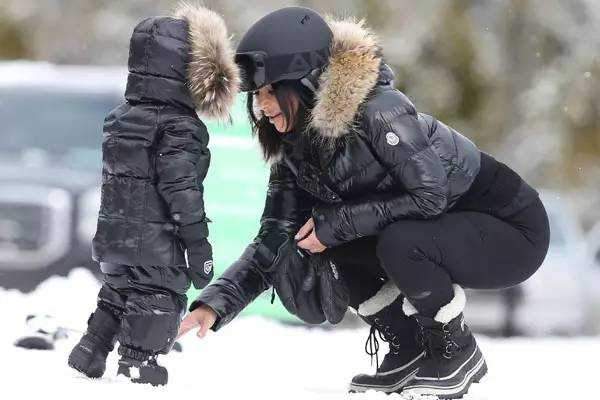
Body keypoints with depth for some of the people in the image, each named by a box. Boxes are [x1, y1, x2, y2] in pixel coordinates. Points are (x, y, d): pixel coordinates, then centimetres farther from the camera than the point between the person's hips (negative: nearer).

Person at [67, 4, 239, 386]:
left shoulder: (121, 118, 9)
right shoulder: (180, 128, -16)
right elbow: (182, 191, -20)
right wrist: (199, 246, -14)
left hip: (114, 238, 8)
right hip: (156, 245, -8)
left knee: (119, 292, 22)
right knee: (158, 298, 3)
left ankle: (90, 352, 22)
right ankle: (138, 362, 2)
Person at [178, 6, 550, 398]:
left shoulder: (377, 111, -26)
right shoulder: (296, 151, -2)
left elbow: (430, 196, -27)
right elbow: (273, 244, -3)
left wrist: (337, 223, -24)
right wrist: (214, 304, -17)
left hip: (513, 231, -8)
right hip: (443, 231, 8)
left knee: (398, 241, -32)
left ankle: (460, 353, -8)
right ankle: (410, 350, 7)